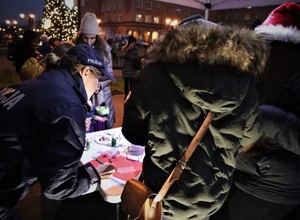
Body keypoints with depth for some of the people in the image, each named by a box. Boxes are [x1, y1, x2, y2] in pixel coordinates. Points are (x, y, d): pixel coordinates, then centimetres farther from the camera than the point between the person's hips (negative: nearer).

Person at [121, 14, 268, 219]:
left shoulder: (154, 74, -18)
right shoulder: (243, 79, -8)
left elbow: (133, 134, -8)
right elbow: (249, 139, 4)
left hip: (166, 197, -3)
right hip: (214, 197, 4)